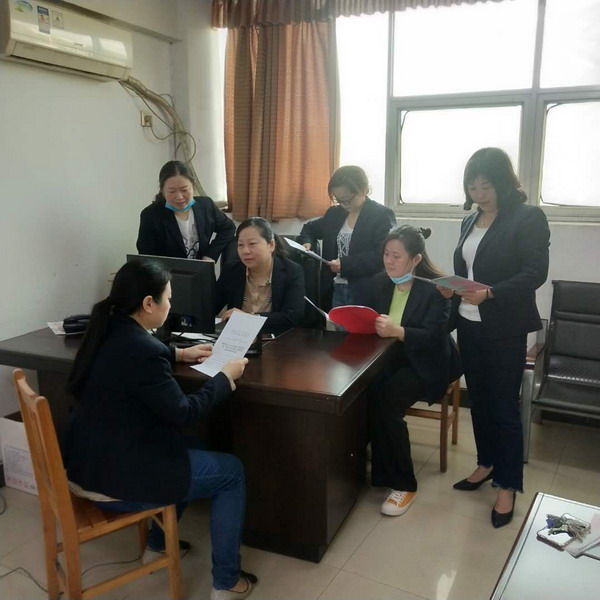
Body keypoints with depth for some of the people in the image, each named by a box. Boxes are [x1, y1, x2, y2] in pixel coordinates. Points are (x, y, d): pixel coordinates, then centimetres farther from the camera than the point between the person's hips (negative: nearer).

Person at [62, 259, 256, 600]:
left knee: (184, 448, 31)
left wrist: (179, 354, 19)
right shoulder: (142, 350, -28)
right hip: (115, 478, -9)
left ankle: (158, 544, 39)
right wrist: (226, 377, -8)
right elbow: (183, 413, -20)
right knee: (232, 472, 5)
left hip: (88, 463, 10)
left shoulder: (109, 331, 0)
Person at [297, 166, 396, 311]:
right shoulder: (335, 213, 12)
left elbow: (382, 256, -17)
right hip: (334, 290, 6)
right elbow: (311, 228, 28)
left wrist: (345, 264, -20)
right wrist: (307, 242, 5)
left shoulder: (382, 216, -7)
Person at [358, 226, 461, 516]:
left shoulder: (435, 287, -9)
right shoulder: (377, 283, 7)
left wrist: (397, 331, -35)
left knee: (385, 400, -29)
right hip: (387, 359, 5)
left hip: (425, 364, -4)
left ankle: (403, 484, -12)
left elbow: (432, 337, -19)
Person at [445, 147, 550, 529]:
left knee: (504, 405, 1)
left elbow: (536, 273, -17)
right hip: (469, 325, 7)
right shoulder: (471, 220, 11)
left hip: (505, 329, -6)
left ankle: (508, 486, 14)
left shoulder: (528, 217, -10)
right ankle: (487, 464, 34)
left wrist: (490, 293, -29)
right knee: (479, 398, 16)